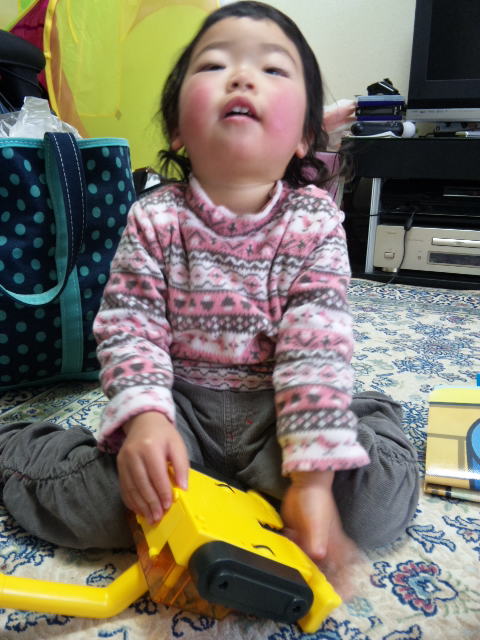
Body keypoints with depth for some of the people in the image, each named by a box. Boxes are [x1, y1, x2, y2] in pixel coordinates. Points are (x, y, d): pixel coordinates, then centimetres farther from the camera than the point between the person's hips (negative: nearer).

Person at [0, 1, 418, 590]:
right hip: (182, 404, 0)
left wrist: (314, 477, -24)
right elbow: (129, 329, -11)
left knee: (380, 496, -20)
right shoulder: (153, 219, -7)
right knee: (98, 500, -18)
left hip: (276, 410, 1)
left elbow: (317, 350, -16)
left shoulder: (315, 222, -9)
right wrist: (144, 419, -30)